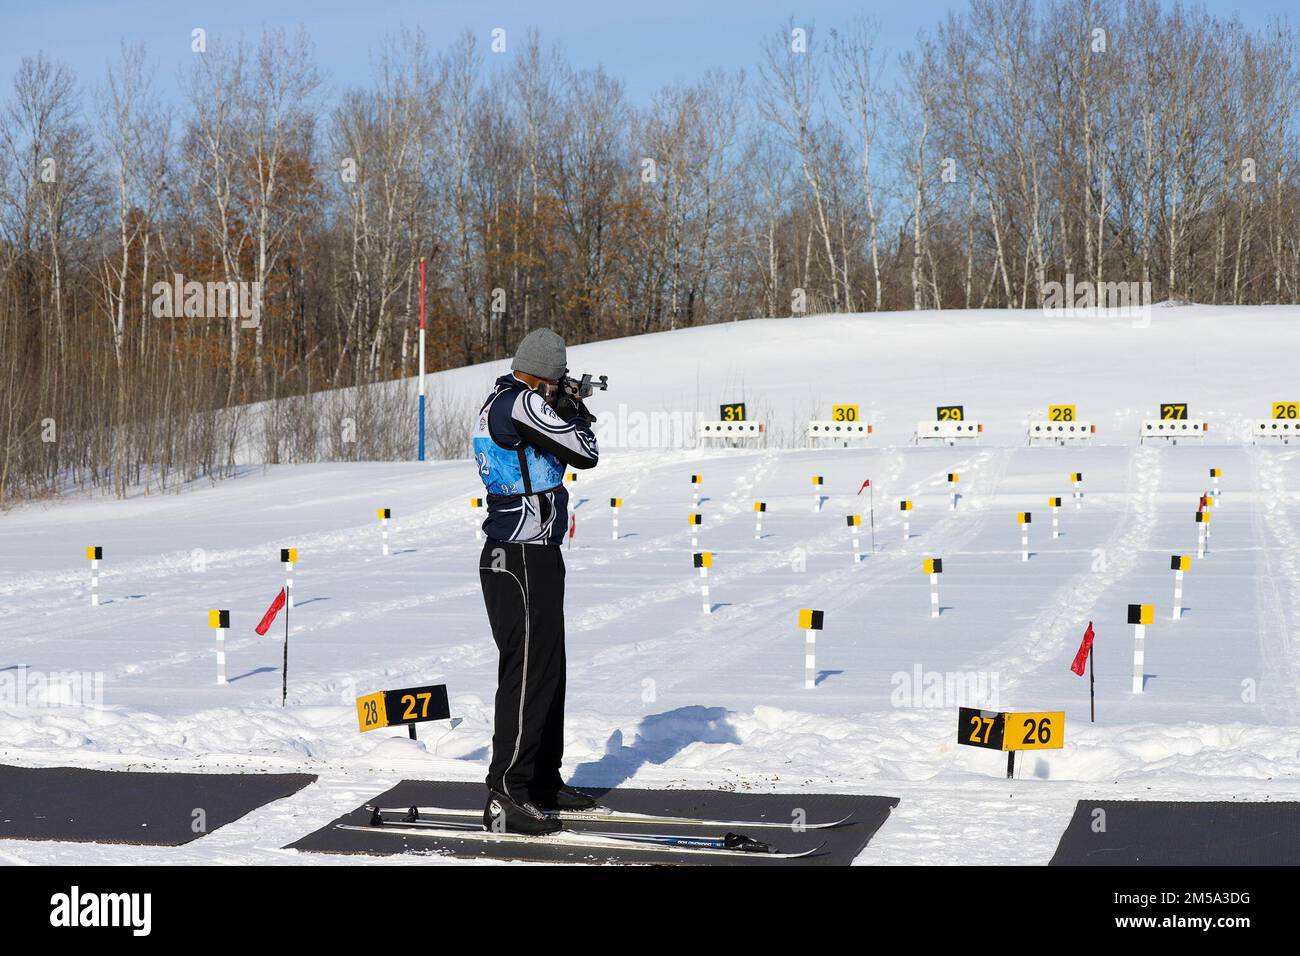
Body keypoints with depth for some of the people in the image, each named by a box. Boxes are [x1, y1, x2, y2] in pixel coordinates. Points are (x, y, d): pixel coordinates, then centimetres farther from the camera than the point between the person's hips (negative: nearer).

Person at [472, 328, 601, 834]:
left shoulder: (498, 403, 14)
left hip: (531, 558, 11)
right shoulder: (523, 403, -17)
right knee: (528, 674, -9)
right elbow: (586, 454, -14)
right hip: (522, 563, -11)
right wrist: (576, 413, 3)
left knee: (547, 672, 16)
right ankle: (506, 797, -8)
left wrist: (566, 413, 23)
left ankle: (544, 781, 25)